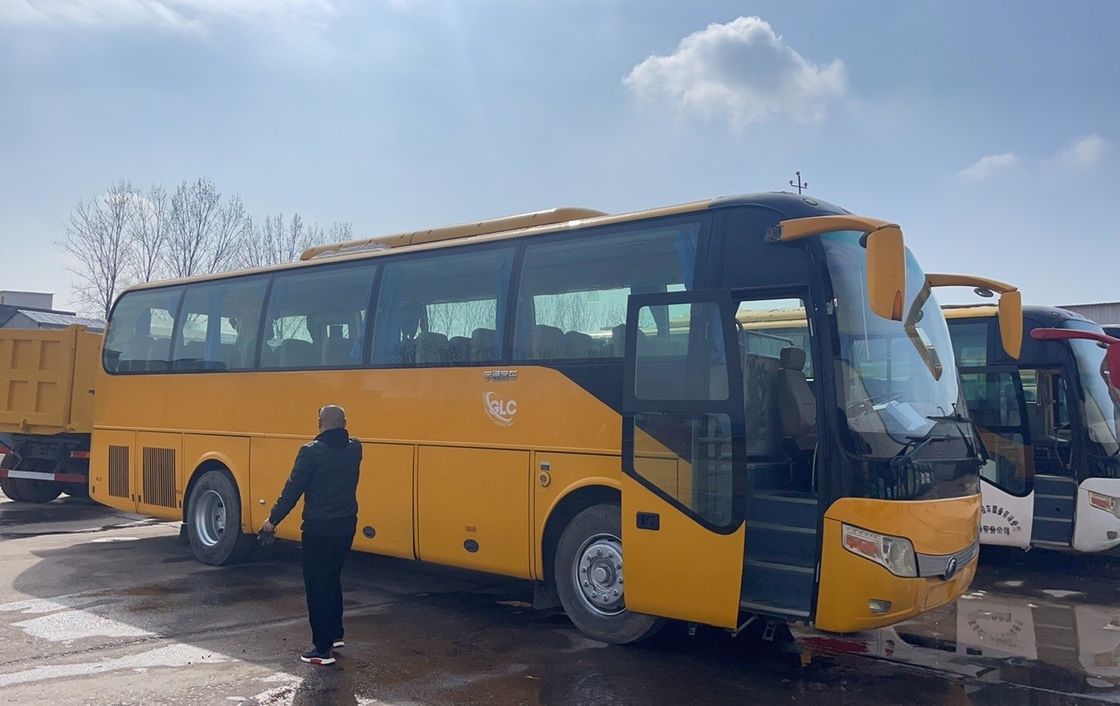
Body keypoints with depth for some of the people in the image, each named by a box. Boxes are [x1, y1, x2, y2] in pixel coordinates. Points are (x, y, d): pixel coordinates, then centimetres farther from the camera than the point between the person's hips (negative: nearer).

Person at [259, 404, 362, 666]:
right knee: (332, 578, 23)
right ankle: (335, 634, 32)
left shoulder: (311, 452, -15)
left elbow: (293, 490, -12)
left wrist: (273, 520, -1)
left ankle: (323, 649, 5)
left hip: (318, 528, -6)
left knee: (317, 585, 3)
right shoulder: (354, 449, 2)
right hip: (346, 525, 6)